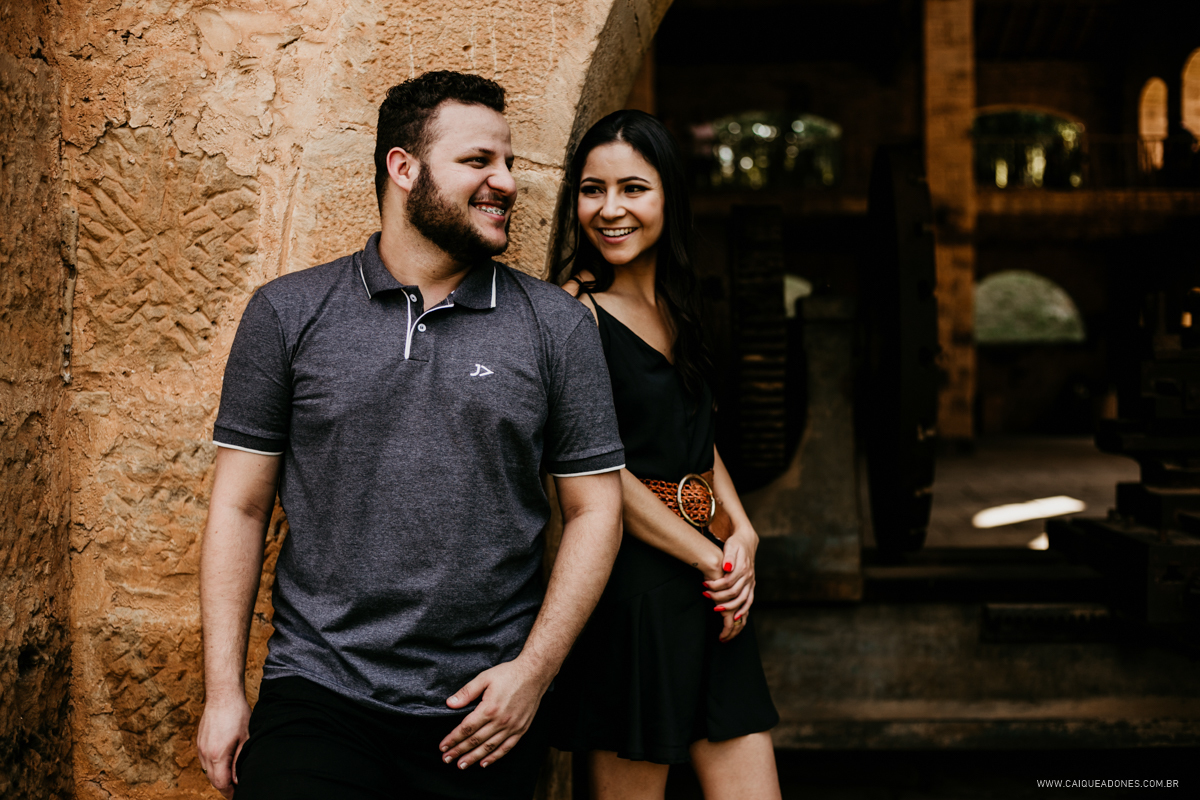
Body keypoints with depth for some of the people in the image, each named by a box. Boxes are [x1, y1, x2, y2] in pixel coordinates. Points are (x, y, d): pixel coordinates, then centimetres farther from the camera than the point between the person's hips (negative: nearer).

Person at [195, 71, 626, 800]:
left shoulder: (559, 325, 2)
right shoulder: (288, 314, 2)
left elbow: (595, 509, 3)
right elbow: (240, 506, 3)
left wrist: (534, 671, -5)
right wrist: (224, 690, -1)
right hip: (317, 697, 0)